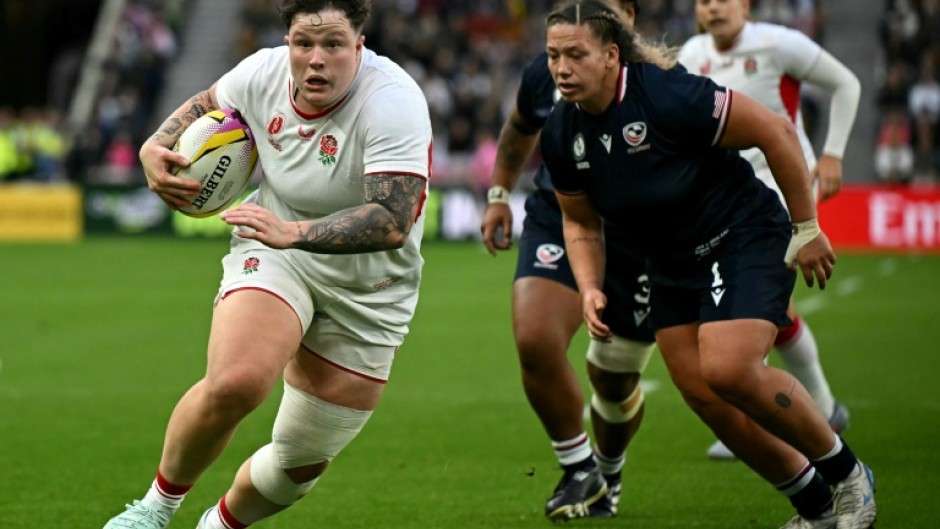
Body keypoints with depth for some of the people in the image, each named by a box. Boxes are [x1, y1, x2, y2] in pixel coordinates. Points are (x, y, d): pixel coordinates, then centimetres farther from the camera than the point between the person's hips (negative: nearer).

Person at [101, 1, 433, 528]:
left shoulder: (393, 103, -27)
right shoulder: (264, 73, -11)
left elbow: (392, 223, -37)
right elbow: (208, 102, 15)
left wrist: (293, 233, -47)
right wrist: (157, 147, -3)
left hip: (367, 294, -1)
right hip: (273, 254, 1)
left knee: (304, 462, 5)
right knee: (235, 382, -29)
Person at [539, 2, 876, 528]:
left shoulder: (668, 94, -25)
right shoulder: (561, 135, -4)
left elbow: (776, 130, -19)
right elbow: (581, 222, 12)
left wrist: (806, 228, -13)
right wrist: (590, 288, -6)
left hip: (747, 240, -7)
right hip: (672, 264, 7)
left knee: (729, 371, -24)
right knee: (704, 396, 0)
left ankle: (847, 476, -2)